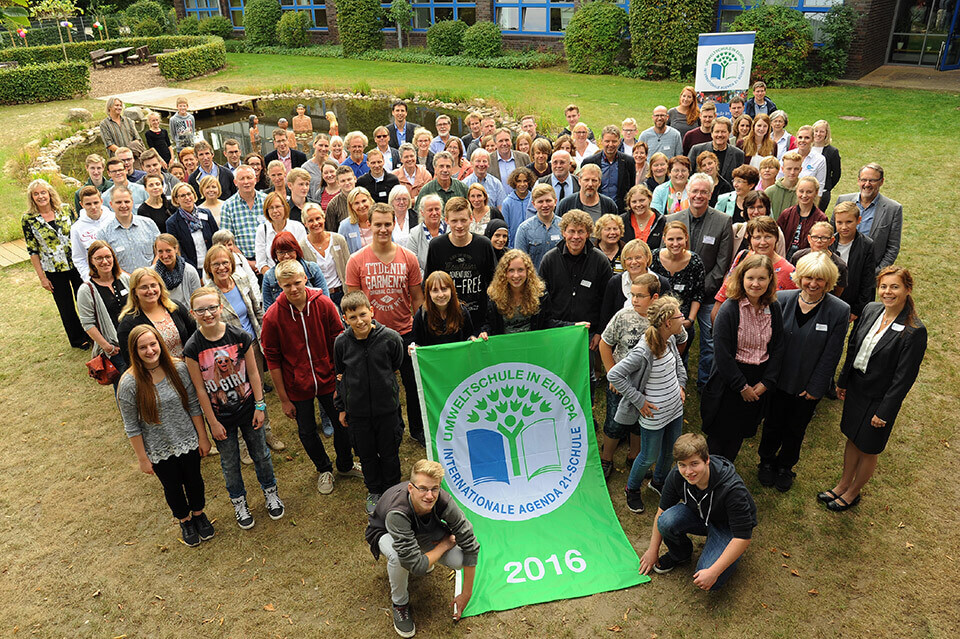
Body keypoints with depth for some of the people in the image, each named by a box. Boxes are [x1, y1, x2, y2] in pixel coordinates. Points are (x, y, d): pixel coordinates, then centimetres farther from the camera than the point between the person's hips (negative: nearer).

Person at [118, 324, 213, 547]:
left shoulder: (178, 368, -15)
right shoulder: (129, 383, -20)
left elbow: (194, 406, -5)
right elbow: (132, 426, -11)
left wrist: (203, 437, -2)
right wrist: (142, 458, -7)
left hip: (188, 441, 1)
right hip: (159, 451, -1)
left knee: (194, 480, 20)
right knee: (173, 487, 19)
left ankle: (199, 514, 49)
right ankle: (185, 521, 48)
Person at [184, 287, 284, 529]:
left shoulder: (240, 336, -14)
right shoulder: (193, 348, -16)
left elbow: (253, 373, -6)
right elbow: (200, 388, -10)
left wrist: (259, 405, -4)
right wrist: (213, 422, -7)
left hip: (247, 409, 1)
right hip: (220, 416, 0)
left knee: (260, 454, 17)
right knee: (229, 463, 16)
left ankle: (270, 491, 42)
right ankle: (239, 502, 40)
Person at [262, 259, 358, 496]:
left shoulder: (324, 304, -13)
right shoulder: (273, 316, -15)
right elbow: (273, 360, -7)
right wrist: (284, 399, -5)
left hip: (327, 380, 1)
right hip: (297, 387, -1)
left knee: (343, 423, 14)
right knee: (307, 432, 14)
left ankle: (345, 465, 43)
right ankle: (324, 469, 43)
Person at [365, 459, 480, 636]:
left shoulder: (444, 502, -33)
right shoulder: (397, 513, -43)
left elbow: (471, 547, -22)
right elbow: (417, 567, -41)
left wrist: (466, 594, -17)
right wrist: (445, 544, -26)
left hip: (422, 532, 4)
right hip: (386, 532, -3)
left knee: (458, 560, -22)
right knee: (398, 557, -39)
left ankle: (423, 555, 12)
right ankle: (400, 603, -6)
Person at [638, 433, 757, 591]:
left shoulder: (732, 489, -36)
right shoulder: (676, 476, -22)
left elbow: (743, 537, -29)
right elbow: (662, 510, -5)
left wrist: (713, 572, -29)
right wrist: (653, 551, 0)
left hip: (727, 527, -4)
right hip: (698, 516, 4)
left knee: (711, 582, -25)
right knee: (666, 521, -29)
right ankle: (680, 554, 3)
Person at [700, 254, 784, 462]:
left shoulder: (774, 309, -2)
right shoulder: (729, 309, -18)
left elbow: (778, 348, 4)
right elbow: (722, 354, -18)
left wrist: (767, 382, -5)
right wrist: (742, 386, -15)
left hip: (758, 385, 5)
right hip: (729, 385, -5)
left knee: (739, 433, 18)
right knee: (720, 434, 8)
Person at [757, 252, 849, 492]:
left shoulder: (840, 310, -15)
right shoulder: (782, 300, -12)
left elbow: (831, 355, -11)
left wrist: (815, 388, -10)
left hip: (808, 386, -1)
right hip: (779, 380, 1)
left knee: (796, 429, 19)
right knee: (773, 424, 18)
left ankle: (785, 467, 43)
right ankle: (766, 461, 43)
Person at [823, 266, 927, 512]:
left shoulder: (915, 331, -23)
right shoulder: (871, 310, -5)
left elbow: (904, 377, -19)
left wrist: (885, 412, -15)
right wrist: (842, 381, 12)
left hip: (880, 398, -5)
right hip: (856, 388, 5)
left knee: (868, 450, 14)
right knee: (852, 438, 22)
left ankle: (853, 493, 36)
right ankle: (843, 484, 42)